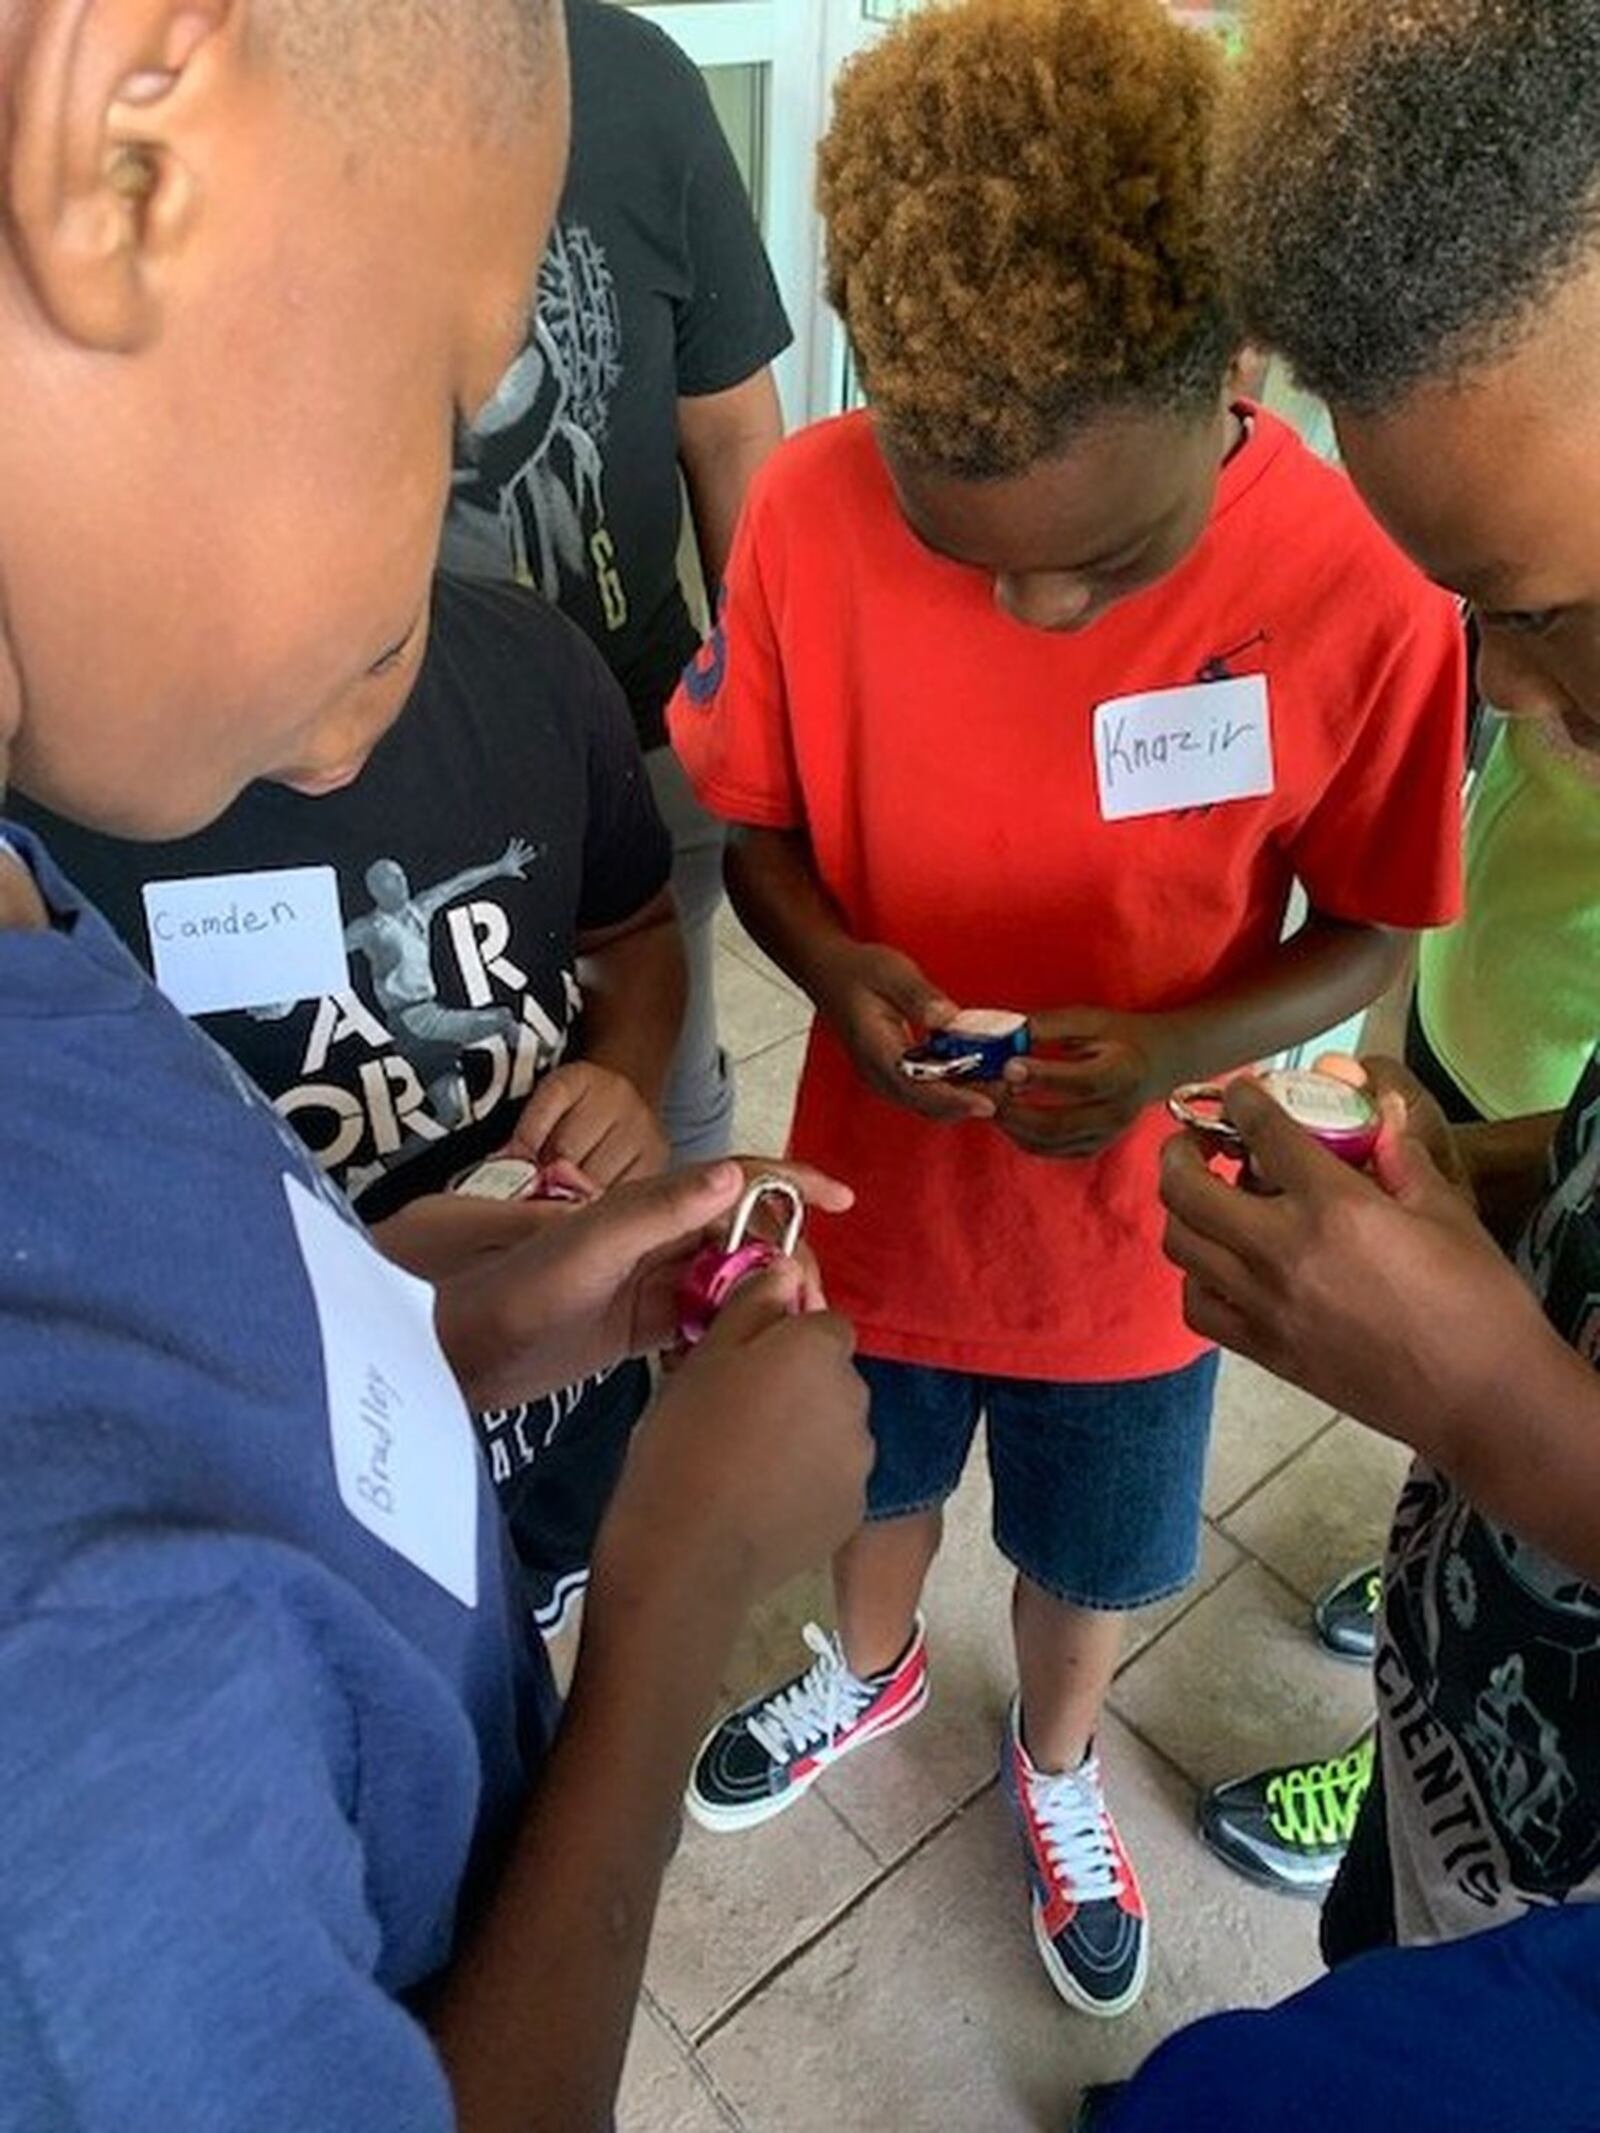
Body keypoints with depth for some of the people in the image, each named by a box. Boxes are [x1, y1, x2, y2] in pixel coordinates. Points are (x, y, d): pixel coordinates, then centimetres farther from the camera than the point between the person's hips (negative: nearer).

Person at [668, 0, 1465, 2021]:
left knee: (1096, 1551, 24)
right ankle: (870, 1672, 64)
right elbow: (749, 823, -6)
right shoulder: (808, 511, -20)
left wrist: (1174, 1050, -27)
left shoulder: (1361, 587, -22)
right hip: (879, 1180, 1)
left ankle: (1055, 1762, 60)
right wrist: (835, 965, -26)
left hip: (1134, 1222, 0)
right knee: (874, 1479, 28)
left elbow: (1365, 931, -9)